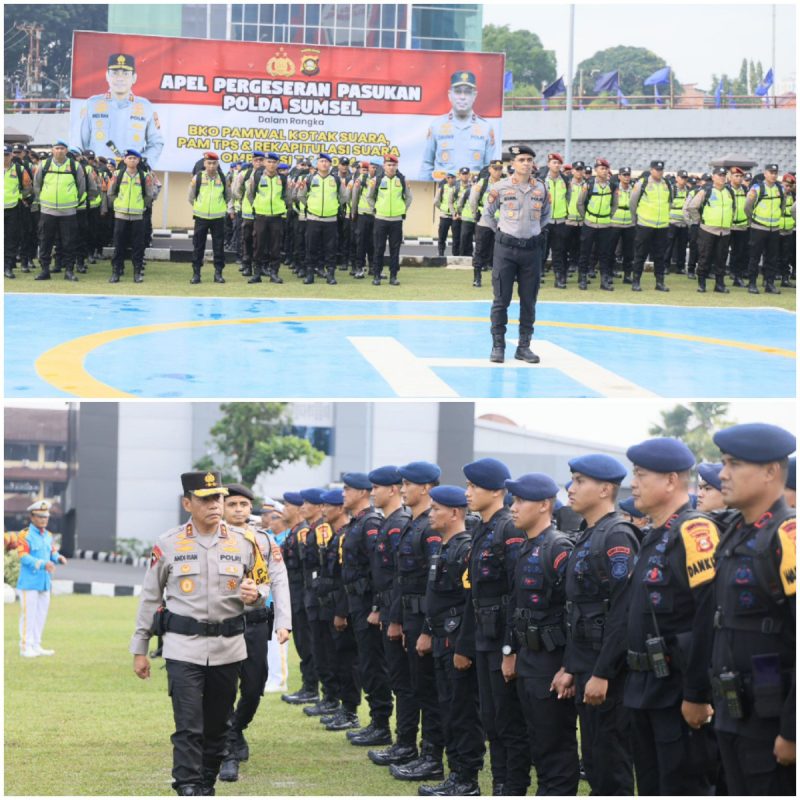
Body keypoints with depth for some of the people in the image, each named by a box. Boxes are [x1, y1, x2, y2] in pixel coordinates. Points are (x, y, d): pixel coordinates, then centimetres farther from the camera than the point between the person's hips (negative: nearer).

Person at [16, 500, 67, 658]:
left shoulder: (48, 536, 15)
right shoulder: (25, 535, -10)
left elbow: (52, 552, 14)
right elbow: (24, 557, -18)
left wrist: (58, 558, -10)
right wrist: (43, 564, -29)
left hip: (45, 582, 8)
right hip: (29, 583, -8)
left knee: (41, 614, 11)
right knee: (28, 615, -6)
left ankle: (36, 646, 20)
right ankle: (26, 647, -1)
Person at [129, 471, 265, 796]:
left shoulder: (243, 544, 5)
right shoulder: (168, 545, -1)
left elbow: (256, 592, 15)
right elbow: (150, 598, 6)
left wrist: (253, 596, -11)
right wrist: (139, 650, 6)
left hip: (228, 647, 3)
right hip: (183, 647, -3)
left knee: (217, 726, 11)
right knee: (188, 726, -11)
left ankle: (207, 786, 24)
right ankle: (188, 789, -11)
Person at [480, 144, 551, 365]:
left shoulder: (541, 189, 5)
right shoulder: (500, 188, -2)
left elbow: (546, 215, 21)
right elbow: (487, 214, 10)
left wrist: (535, 230, 12)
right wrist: (500, 230, 6)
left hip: (532, 248, 3)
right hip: (506, 247, -3)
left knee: (529, 301, 5)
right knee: (501, 299, -1)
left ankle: (524, 346, 12)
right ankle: (498, 346, 4)